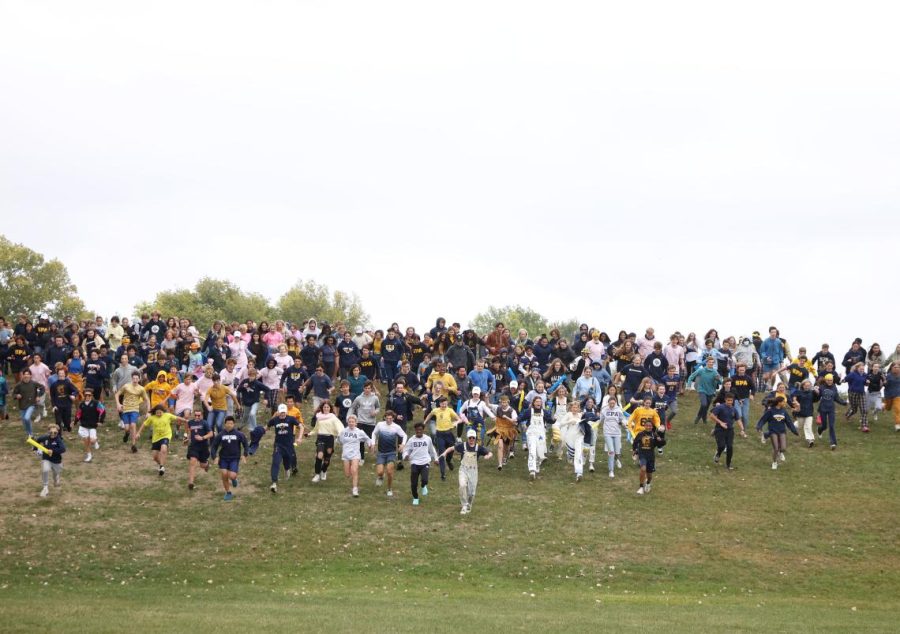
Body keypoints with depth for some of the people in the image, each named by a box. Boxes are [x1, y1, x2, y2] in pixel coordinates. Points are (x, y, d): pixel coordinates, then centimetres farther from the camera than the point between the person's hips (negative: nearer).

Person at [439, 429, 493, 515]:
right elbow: (451, 448, 7)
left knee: (471, 492, 2)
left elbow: (490, 454, -4)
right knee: (462, 485, -26)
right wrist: (445, 453, -12)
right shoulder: (462, 446, -2)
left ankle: (469, 506, 32)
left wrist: (488, 456, -28)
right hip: (463, 470, -1)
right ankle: (464, 506, -13)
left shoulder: (479, 447, -2)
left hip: (473, 471, 1)